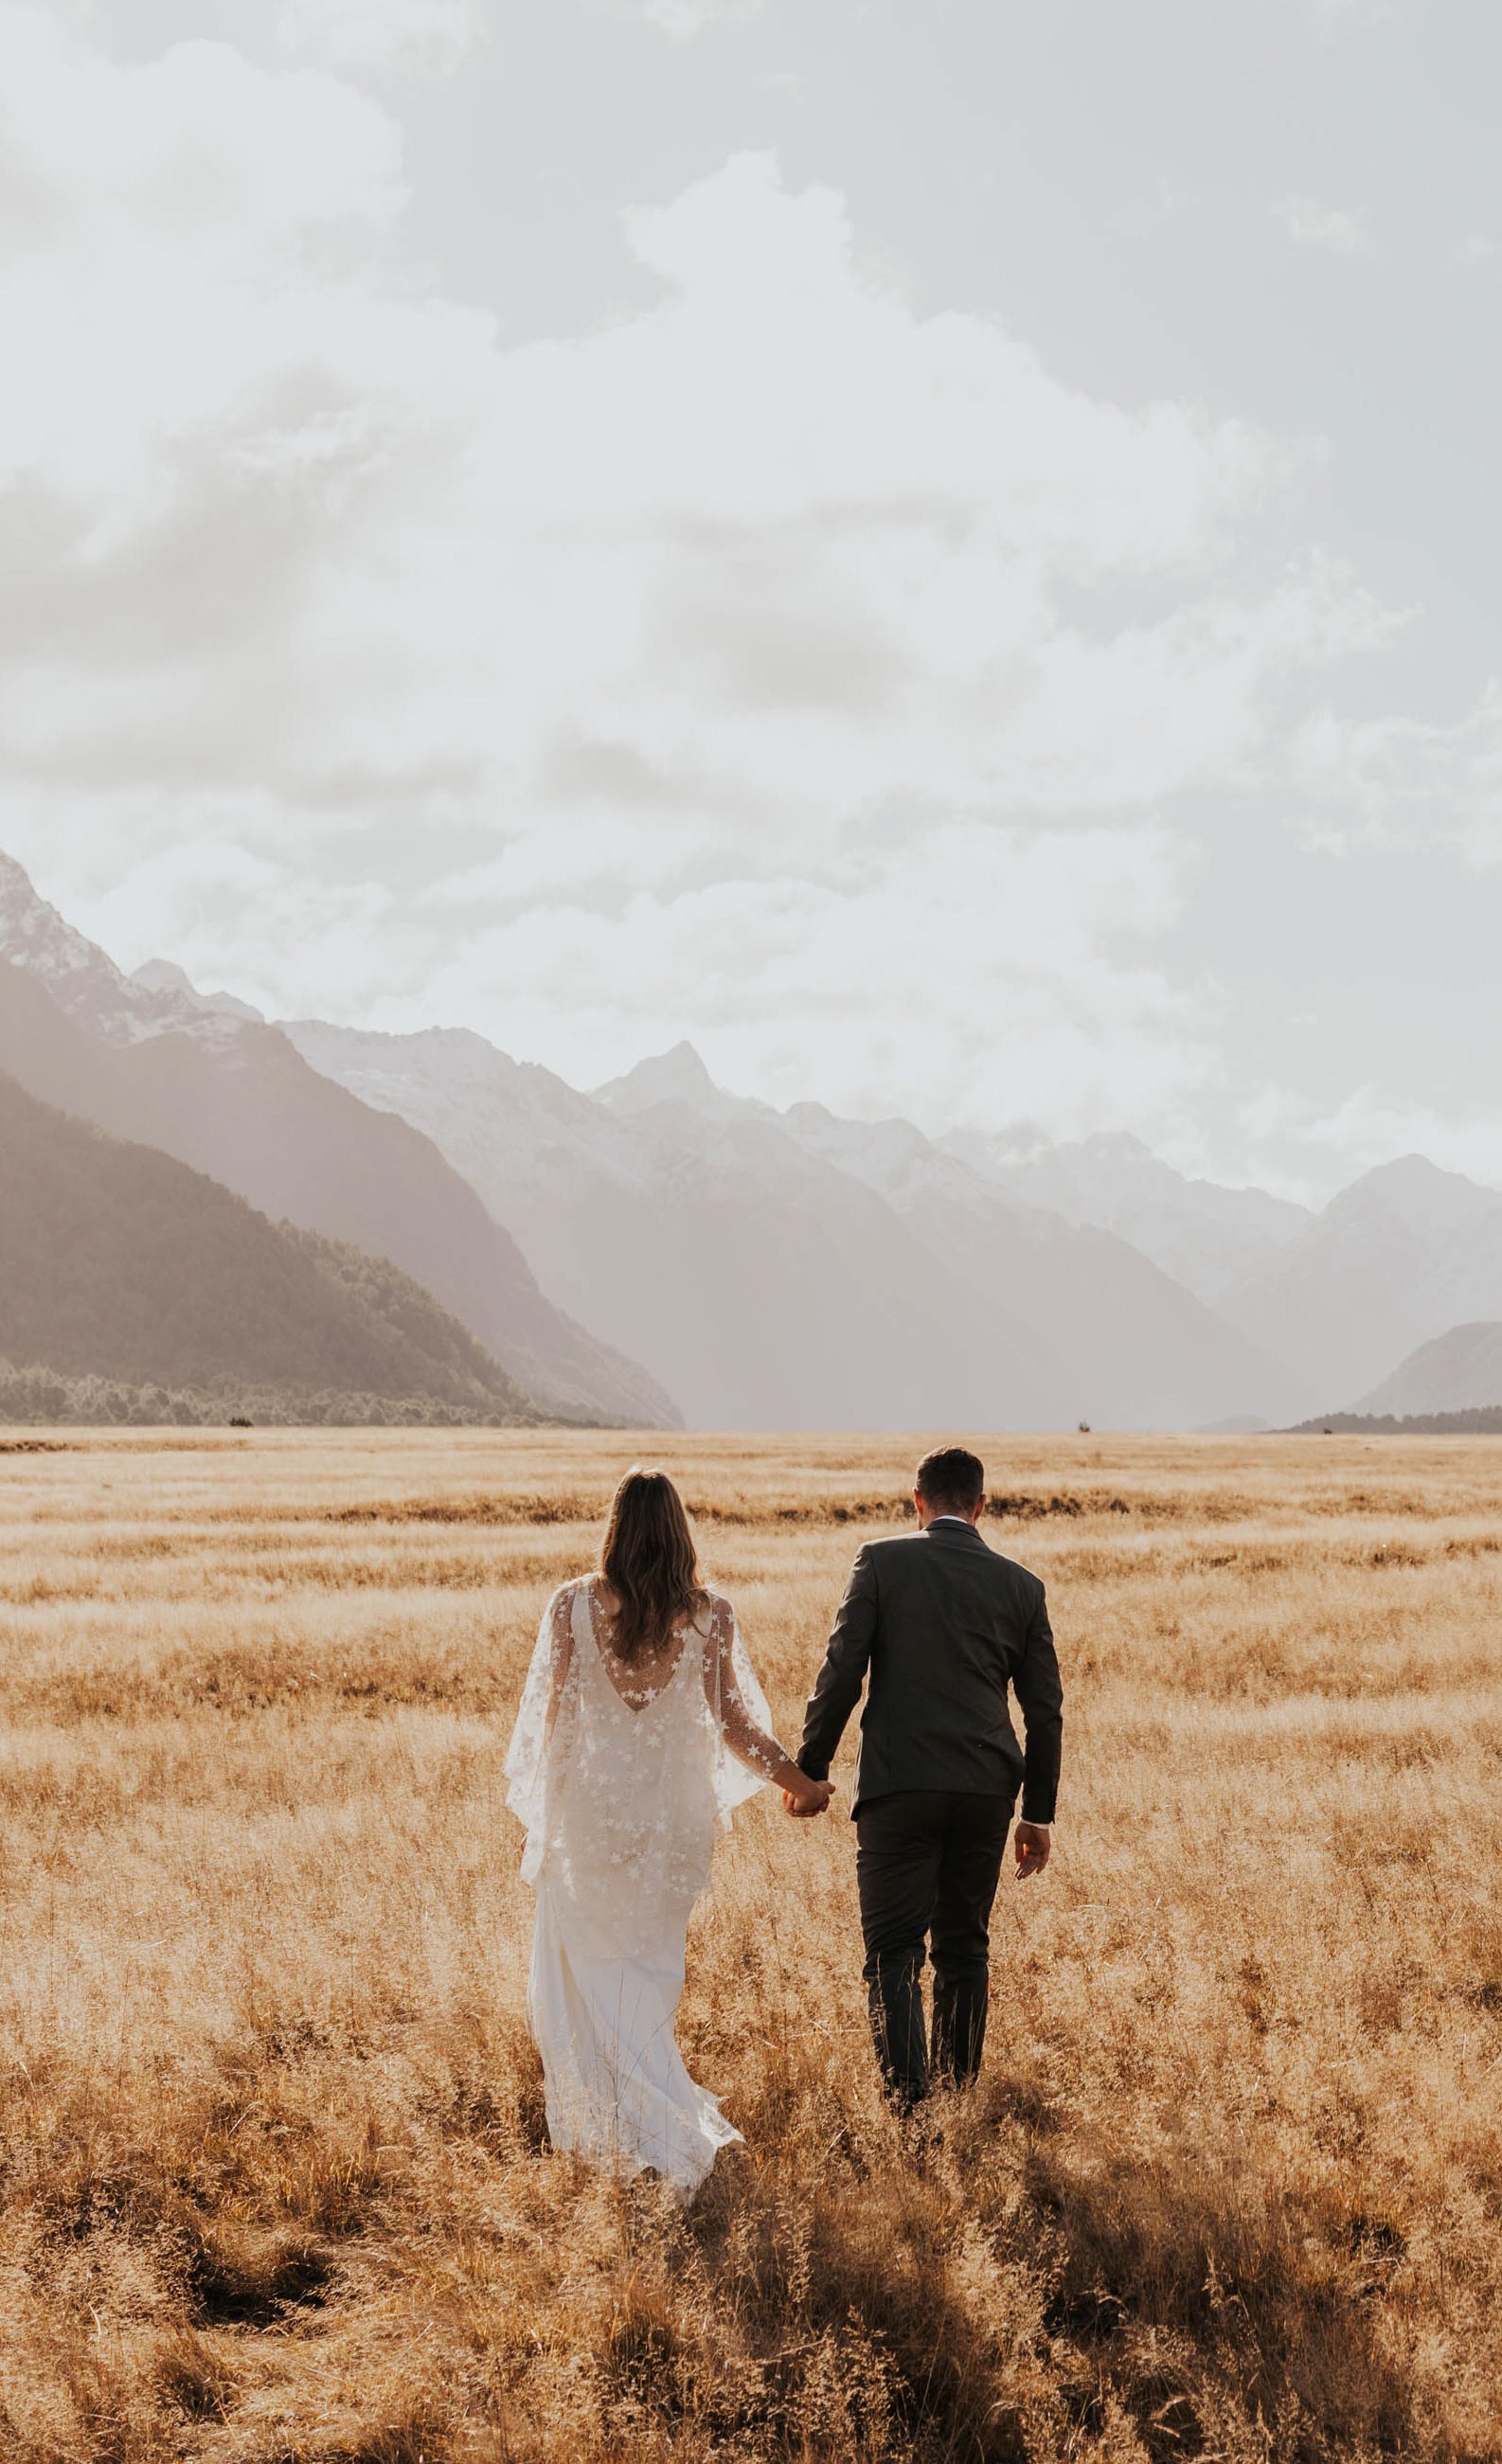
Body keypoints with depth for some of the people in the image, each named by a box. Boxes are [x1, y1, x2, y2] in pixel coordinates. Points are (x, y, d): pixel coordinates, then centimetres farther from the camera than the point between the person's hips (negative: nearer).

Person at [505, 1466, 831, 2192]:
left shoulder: (573, 1605, -9)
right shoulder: (711, 1615, -6)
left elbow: (549, 1715, -5)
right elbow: (733, 1722, -5)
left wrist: (538, 1818, 6)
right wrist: (799, 1781, 9)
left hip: (590, 1806, -2)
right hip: (674, 1808, 2)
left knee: (586, 1971, 9)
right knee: (649, 1970, 18)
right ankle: (653, 2124, 27)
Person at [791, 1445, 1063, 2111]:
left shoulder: (881, 1561, -1)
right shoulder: (1021, 1585, 9)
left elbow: (841, 1672, -5)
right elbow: (1045, 1710, 10)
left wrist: (809, 1765, 5)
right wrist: (1038, 1813, 17)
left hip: (899, 1786, -3)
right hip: (986, 1791, 3)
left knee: (894, 1949, -3)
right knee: (964, 1946, 15)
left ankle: (907, 2095, -19)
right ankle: (957, 2088, 19)